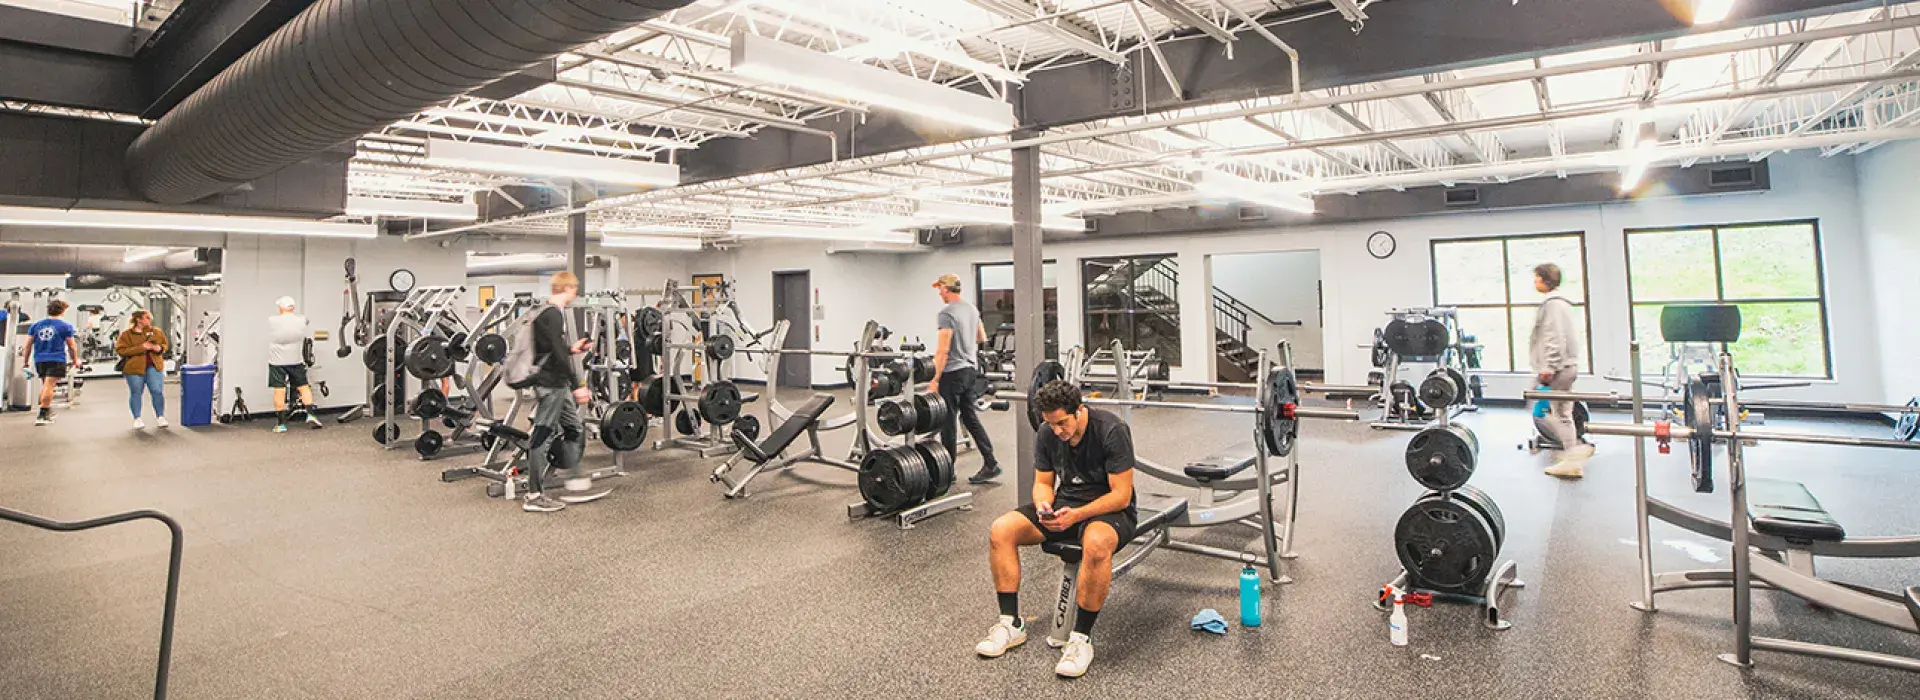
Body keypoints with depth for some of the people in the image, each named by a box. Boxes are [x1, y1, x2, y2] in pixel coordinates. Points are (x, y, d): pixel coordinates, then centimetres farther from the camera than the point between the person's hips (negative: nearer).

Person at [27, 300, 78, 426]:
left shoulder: (36, 325, 9)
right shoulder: (65, 326, -3)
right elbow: (72, 346, 0)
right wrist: (76, 360, 13)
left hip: (39, 359, 5)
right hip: (57, 360, -5)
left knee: (45, 385, 21)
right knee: (49, 386, -9)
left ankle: (48, 412, 29)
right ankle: (42, 416, -13)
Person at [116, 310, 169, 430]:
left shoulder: (156, 332, 9)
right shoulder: (126, 334, -1)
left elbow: (165, 344, 20)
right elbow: (121, 350, -9)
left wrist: (160, 348, -3)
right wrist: (140, 348, -19)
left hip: (154, 366, 2)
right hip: (134, 367, -2)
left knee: (157, 391, -5)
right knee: (135, 393, 7)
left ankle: (160, 417, 8)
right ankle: (137, 419, 18)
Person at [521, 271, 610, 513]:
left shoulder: (550, 312, 15)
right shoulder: (552, 314, -16)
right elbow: (558, 353, -23)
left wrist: (572, 348, 30)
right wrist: (577, 385, -22)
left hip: (558, 384, 10)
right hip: (549, 384, -10)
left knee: (574, 429, 13)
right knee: (543, 436, -4)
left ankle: (575, 485, 19)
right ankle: (534, 496, 3)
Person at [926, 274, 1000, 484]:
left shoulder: (947, 313, -16)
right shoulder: (972, 309, 11)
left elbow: (943, 349, -20)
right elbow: (982, 338, 21)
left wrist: (935, 380, -17)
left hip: (952, 372, -9)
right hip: (970, 370, 9)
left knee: (947, 421, 1)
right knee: (970, 418, 12)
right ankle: (991, 464, 7)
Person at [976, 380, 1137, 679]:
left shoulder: (1112, 431, -22)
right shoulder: (1048, 434, -5)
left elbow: (1122, 495, -20)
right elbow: (1043, 482, 6)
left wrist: (1076, 515, -31)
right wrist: (1043, 505, -17)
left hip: (1109, 509, -6)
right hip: (1065, 503, 6)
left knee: (1096, 544, -41)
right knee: (1001, 530, -15)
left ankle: (1082, 637, -23)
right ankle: (1011, 624, -4)